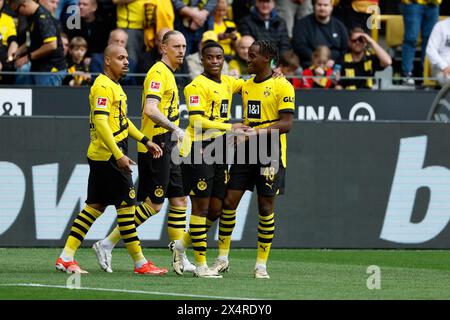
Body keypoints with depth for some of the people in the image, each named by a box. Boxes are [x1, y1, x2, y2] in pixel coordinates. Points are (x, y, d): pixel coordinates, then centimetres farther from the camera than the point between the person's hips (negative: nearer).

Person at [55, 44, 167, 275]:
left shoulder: (115, 86, 17)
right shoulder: (103, 87, -15)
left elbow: (122, 120, 27)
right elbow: (100, 122, -24)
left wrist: (145, 141, 22)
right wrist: (119, 155, -27)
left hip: (102, 158, 10)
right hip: (107, 156, -10)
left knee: (96, 206, 10)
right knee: (126, 204, -5)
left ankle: (66, 257, 9)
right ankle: (140, 263, 0)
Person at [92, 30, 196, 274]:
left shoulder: (168, 73, 18)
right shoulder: (159, 73, -13)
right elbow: (150, 109, -26)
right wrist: (176, 129, -27)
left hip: (166, 148, 10)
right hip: (155, 146, -10)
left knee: (179, 200, 7)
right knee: (153, 204, -7)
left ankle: (179, 258, 10)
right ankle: (107, 244, 0)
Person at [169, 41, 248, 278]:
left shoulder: (228, 83, 13)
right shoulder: (197, 86, -10)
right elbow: (197, 121, -20)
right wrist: (230, 127, -23)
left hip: (218, 151, 8)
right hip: (198, 150, -8)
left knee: (216, 208, 9)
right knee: (201, 206, -4)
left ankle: (181, 245, 27)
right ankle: (201, 265, 1)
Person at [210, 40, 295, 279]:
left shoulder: (282, 86, -8)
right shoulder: (246, 85, 14)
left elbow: (286, 123, -14)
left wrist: (259, 132, -24)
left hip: (270, 152, -6)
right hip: (245, 151, 6)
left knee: (266, 207, -1)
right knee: (229, 202, 0)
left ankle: (261, 264, 7)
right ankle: (222, 258, 10)